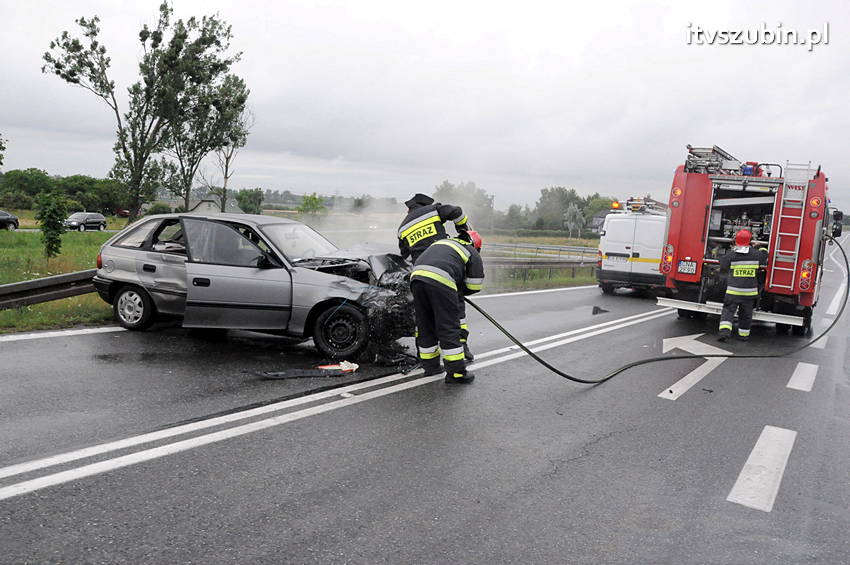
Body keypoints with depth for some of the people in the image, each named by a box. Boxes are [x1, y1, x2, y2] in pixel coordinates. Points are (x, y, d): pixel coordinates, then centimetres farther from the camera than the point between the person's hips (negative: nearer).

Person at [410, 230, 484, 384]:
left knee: (425, 325, 17)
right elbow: (474, 287, 16)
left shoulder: (441, 242, 36)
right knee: (449, 327, 3)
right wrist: (458, 289, 34)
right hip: (441, 281, -6)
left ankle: (430, 366, 28)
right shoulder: (473, 254, 19)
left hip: (416, 276, 6)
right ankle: (456, 372, 6)